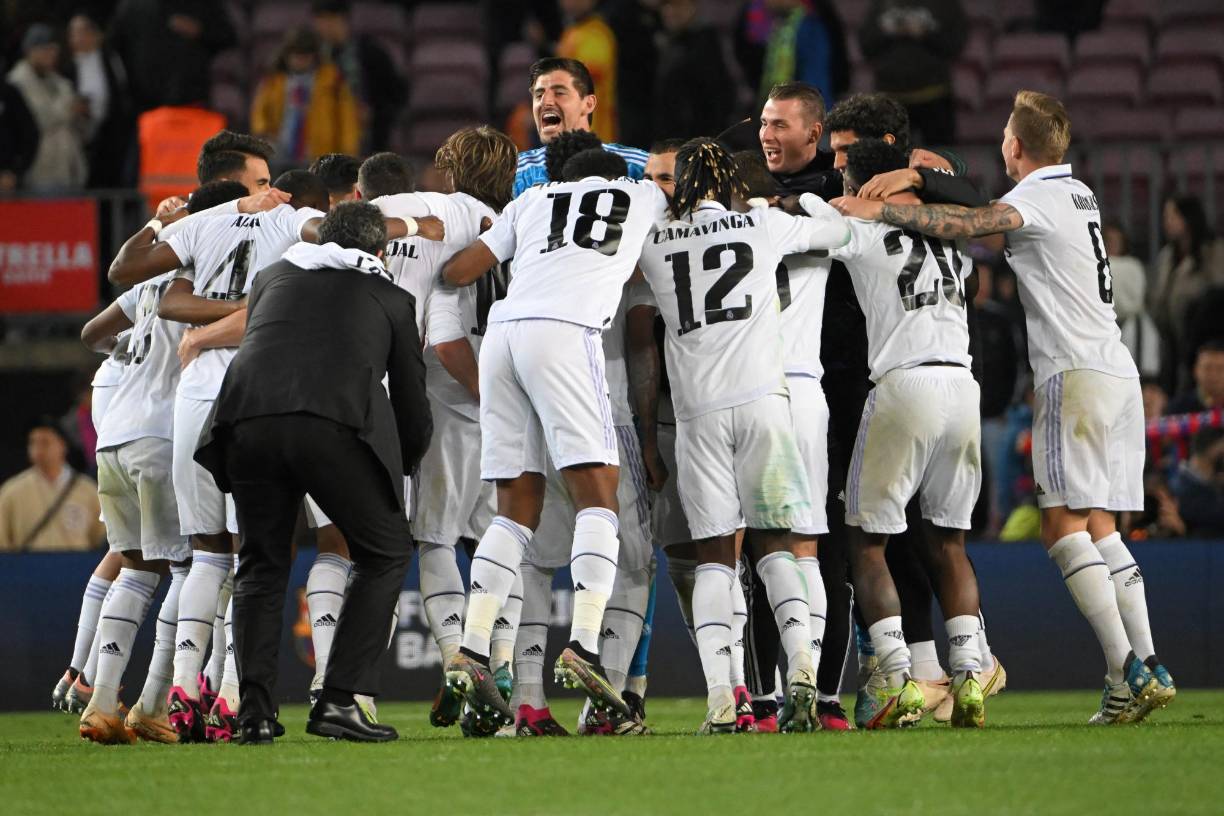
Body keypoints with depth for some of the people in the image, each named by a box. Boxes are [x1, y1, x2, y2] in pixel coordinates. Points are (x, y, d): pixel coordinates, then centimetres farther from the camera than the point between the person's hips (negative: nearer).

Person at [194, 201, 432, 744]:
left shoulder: (274, 276, 32)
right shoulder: (390, 299, 25)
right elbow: (413, 411, 26)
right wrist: (400, 468, 46)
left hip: (248, 417, 3)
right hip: (337, 424, -2)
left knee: (261, 563, 18)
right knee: (386, 554, 14)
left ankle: (254, 705, 2)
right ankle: (341, 700, 1)